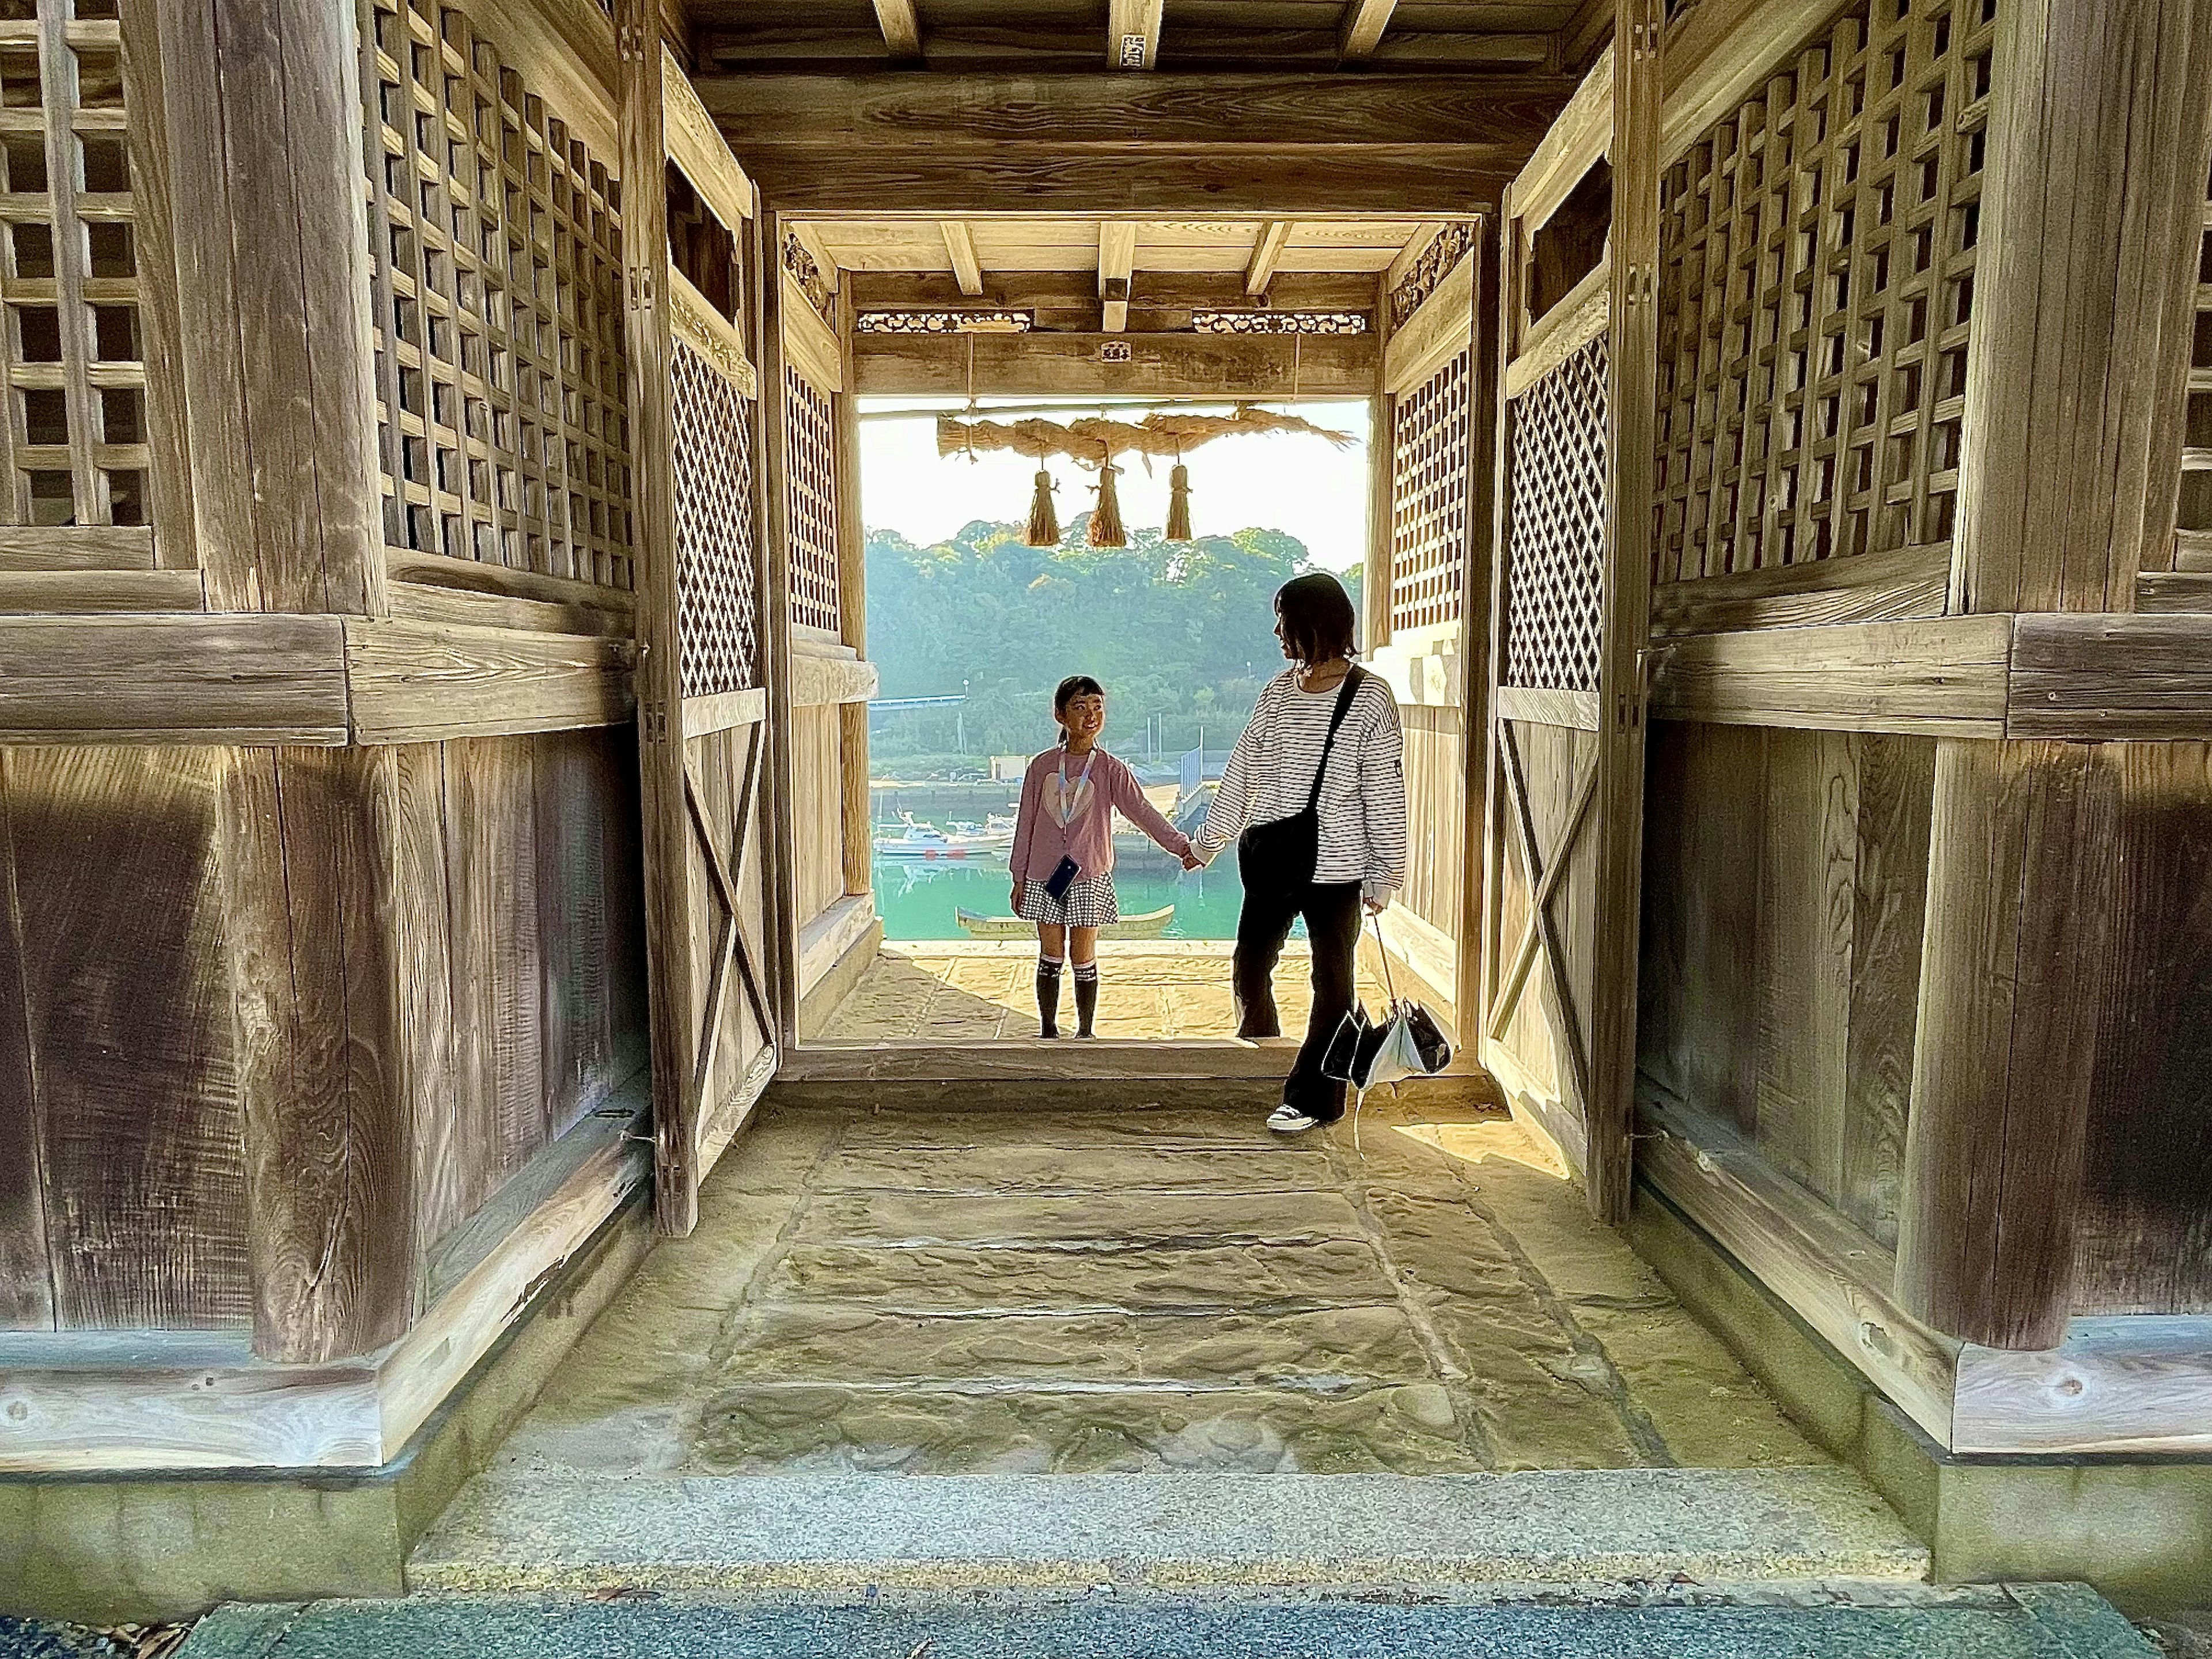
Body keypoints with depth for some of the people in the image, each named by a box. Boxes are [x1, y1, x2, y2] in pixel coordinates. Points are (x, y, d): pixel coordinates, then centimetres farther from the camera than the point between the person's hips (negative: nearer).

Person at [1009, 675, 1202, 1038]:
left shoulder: (1111, 769, -1)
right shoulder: (1042, 766, 4)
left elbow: (1142, 811, -11)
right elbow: (1026, 822, 8)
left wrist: (1181, 845, -23)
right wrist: (1019, 878, 8)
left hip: (1089, 875, -1)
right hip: (1044, 876, 2)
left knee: (1083, 957, 3)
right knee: (1051, 956, 7)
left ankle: (1085, 1030, 18)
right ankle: (1048, 1029, 22)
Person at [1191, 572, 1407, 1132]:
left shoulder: (1369, 698, -7)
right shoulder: (1277, 692, 9)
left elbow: (1386, 792, -8)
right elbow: (1243, 771, 16)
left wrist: (1384, 873, -10)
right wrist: (1209, 840, 18)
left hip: (1334, 864, -5)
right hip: (1271, 856, 6)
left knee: (1332, 980, 4)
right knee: (1249, 965, 9)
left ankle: (1312, 1097, 14)